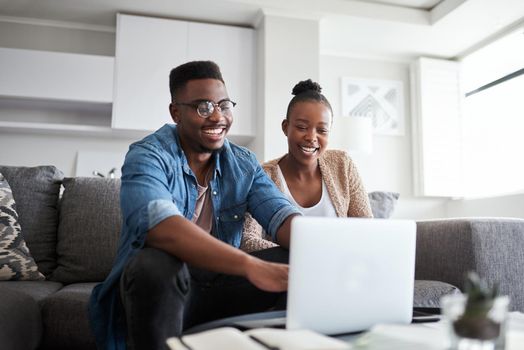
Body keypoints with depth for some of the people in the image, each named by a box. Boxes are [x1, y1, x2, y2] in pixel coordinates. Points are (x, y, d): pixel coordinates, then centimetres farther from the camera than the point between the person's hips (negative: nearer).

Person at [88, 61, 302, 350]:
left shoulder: (243, 165, 4)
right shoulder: (147, 156, -13)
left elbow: (281, 215, -10)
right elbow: (158, 224, -33)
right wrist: (251, 266, -45)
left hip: (219, 286, 4)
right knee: (157, 264, -36)